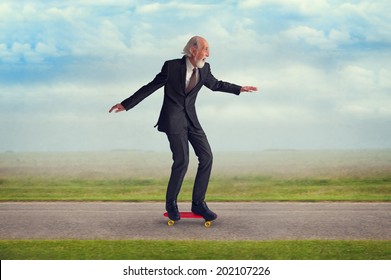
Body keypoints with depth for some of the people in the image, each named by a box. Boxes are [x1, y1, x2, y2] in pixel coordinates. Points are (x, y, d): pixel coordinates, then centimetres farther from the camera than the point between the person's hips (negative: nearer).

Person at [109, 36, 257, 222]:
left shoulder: (204, 69, 1)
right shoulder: (172, 66, -13)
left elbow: (216, 85, 21)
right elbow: (151, 87, -6)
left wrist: (239, 89, 24)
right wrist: (126, 104, -6)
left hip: (191, 119, 6)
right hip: (173, 119, -6)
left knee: (206, 156, -5)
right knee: (182, 161, -13)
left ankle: (198, 203, 6)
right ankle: (171, 203, 9)